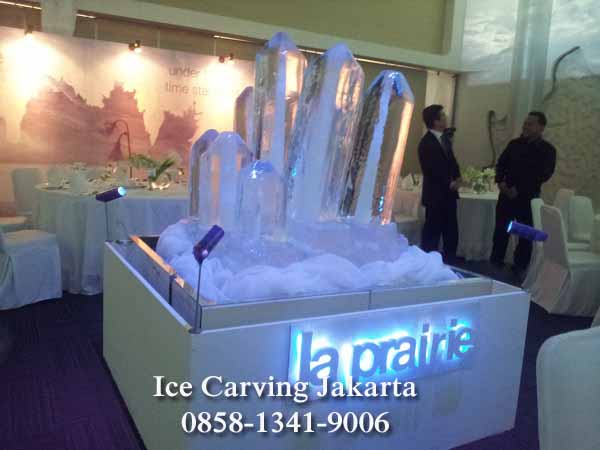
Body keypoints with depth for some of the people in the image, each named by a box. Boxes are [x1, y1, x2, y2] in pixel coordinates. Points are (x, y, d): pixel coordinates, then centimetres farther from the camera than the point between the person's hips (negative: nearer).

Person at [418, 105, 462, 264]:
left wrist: (457, 179, -1)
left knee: (451, 233, 13)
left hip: (448, 193, 8)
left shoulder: (445, 138, 10)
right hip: (436, 195, -8)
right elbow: (432, 170, -17)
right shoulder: (427, 143, -15)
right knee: (432, 233, 3)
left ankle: (449, 264, 24)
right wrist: (449, 184, -9)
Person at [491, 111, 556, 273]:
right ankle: (495, 263, 17)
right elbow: (501, 163, 13)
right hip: (506, 194, 3)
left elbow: (544, 174, -10)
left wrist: (519, 189, -16)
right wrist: (500, 181, -7)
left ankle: (520, 268, 18)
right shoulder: (514, 144, 8)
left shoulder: (547, 149, -2)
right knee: (500, 230, 5)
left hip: (528, 197, -2)